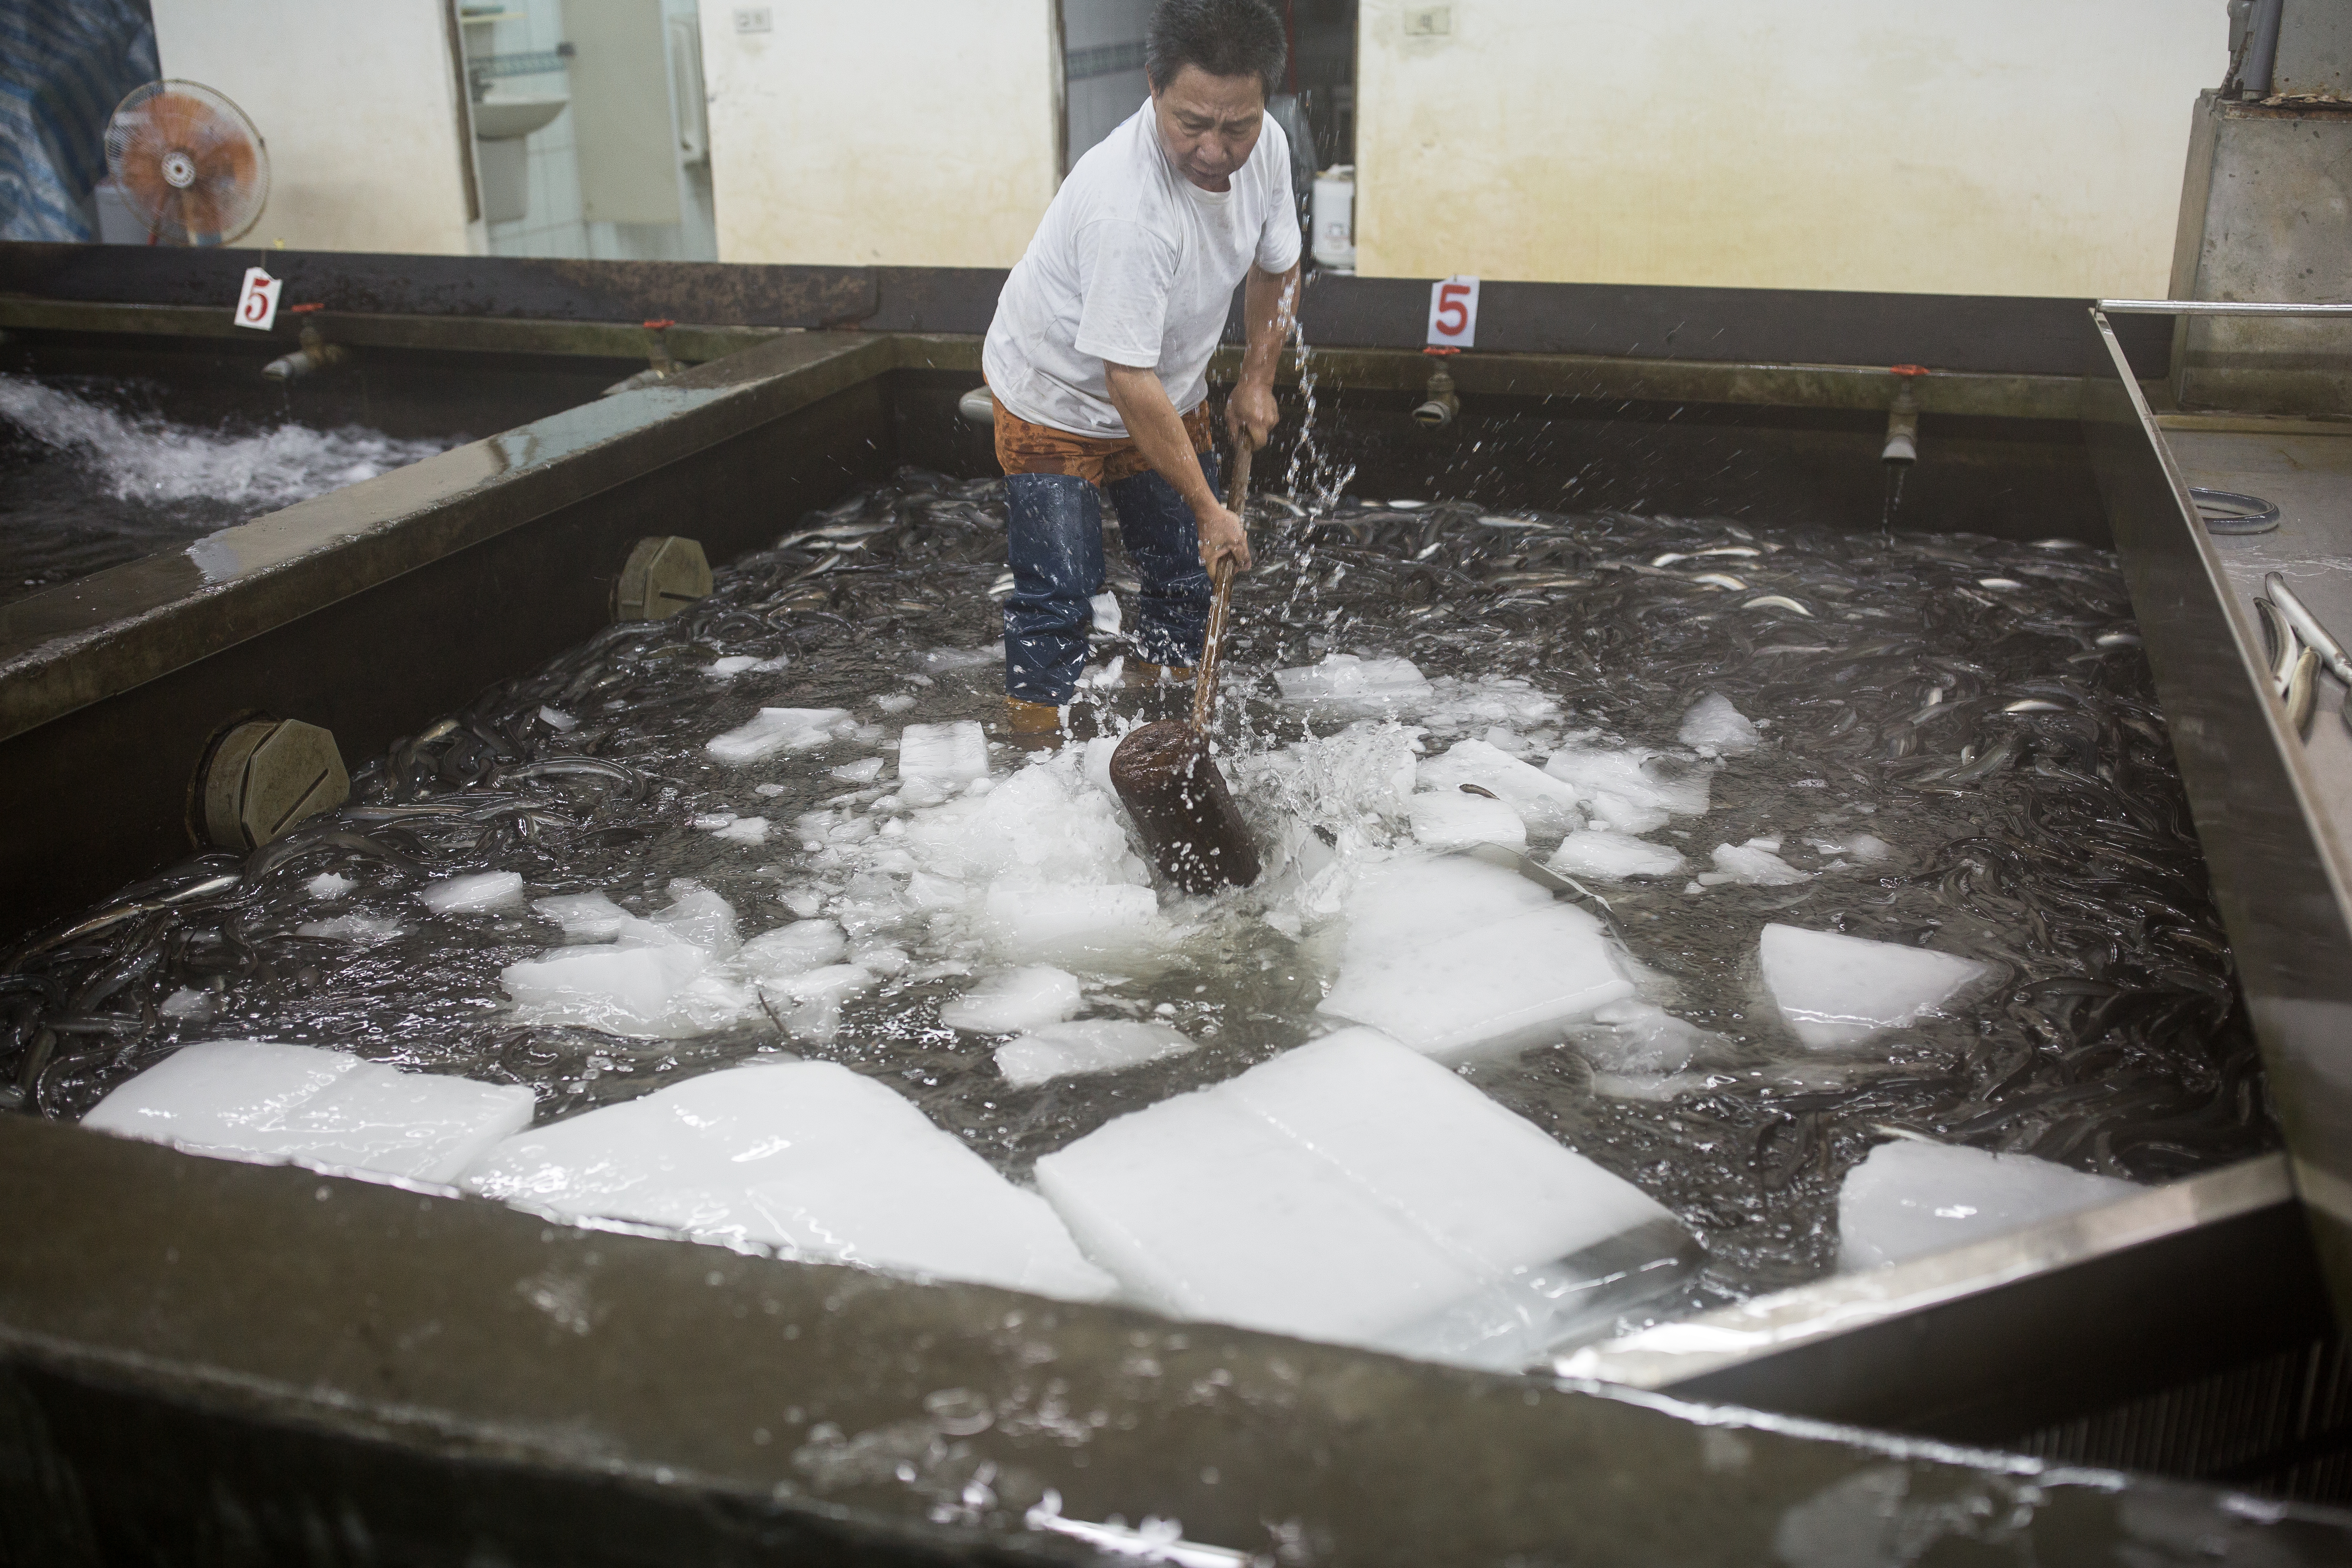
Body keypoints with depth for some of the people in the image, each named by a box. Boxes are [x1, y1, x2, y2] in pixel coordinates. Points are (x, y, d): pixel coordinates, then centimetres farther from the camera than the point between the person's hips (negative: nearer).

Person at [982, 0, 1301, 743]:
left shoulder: (1266, 147, -16)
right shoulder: (1125, 205, -40)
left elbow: (1277, 268, 6)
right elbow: (1130, 386, -36)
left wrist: (1256, 381, 1)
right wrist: (1208, 508, -30)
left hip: (1171, 388, 7)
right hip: (1057, 395, -6)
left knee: (1188, 568, 9)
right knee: (1059, 587, -7)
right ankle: (1037, 727, 11)